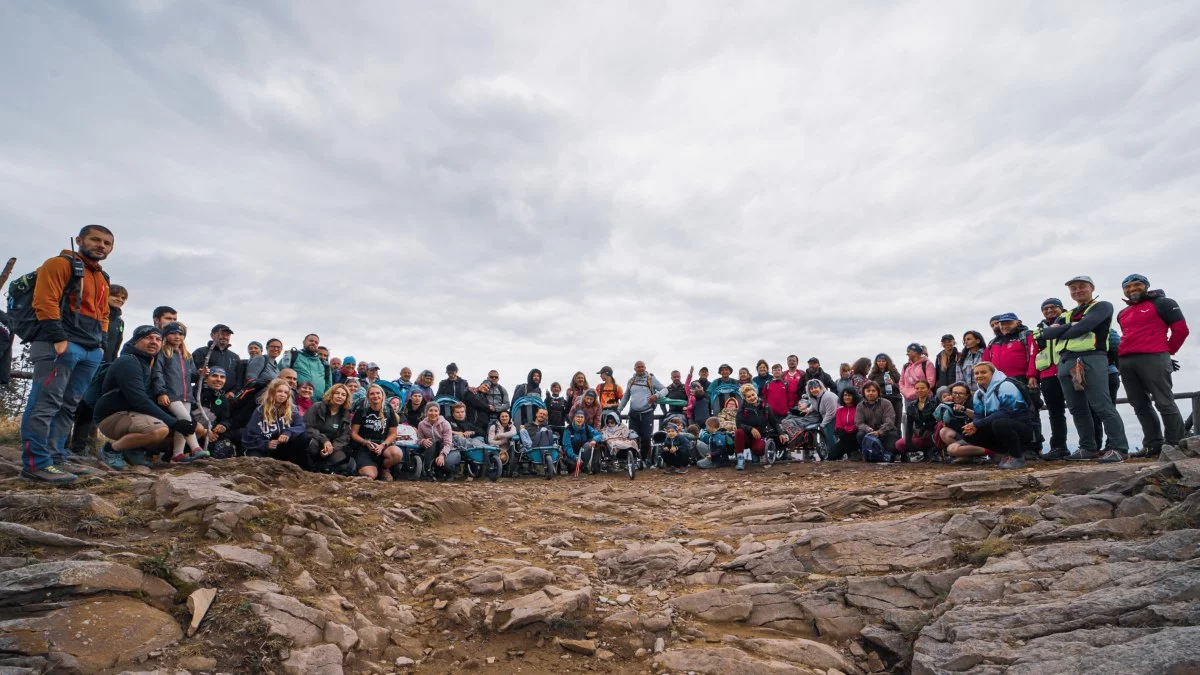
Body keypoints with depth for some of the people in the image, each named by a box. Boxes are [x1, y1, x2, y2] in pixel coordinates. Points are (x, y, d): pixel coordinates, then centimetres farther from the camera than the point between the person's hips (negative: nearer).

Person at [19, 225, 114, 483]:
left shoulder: (102, 278, 24)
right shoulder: (60, 264, 0)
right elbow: (45, 302, -11)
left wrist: (102, 344, 14)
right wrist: (58, 338, -18)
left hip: (91, 350, 8)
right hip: (61, 344, -8)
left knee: (68, 406, 9)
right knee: (46, 403, -9)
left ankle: (56, 457, 14)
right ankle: (36, 463, -8)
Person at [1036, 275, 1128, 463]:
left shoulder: (1102, 306, 7)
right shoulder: (1067, 314, 25)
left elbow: (1082, 327, -12)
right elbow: (1046, 333, 9)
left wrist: (1061, 332, 4)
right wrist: (1070, 326, -6)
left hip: (1091, 359, -7)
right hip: (1066, 362, 7)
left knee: (1102, 406, -11)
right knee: (1077, 409, 8)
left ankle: (1118, 448, -7)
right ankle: (1088, 448, 14)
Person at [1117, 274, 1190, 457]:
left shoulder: (1162, 303, 5)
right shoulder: (1122, 314, 22)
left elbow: (1181, 329, 0)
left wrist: (1167, 352, 6)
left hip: (1152, 358, -6)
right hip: (1126, 362, 7)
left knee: (1164, 403, -5)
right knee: (1140, 405, 6)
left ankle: (1175, 444, 2)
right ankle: (1153, 444, 11)